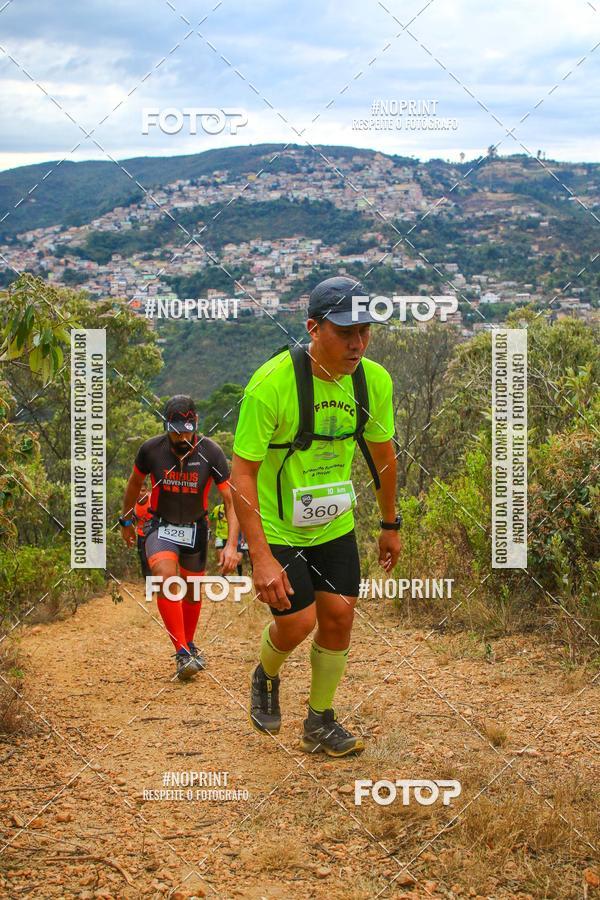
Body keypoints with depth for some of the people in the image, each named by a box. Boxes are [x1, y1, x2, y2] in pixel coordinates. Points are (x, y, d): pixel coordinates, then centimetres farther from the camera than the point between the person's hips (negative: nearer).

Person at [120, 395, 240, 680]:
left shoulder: (211, 452, -19)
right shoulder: (151, 449, -17)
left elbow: (231, 500, -15)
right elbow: (134, 483, 4)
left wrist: (232, 544, -25)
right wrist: (126, 521, 14)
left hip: (195, 528, 2)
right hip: (160, 526, -1)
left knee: (192, 591, 14)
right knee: (166, 578, -27)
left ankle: (189, 645, 41)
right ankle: (182, 654, -24)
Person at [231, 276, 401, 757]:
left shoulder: (374, 380, -10)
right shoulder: (271, 383, -26)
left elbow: (383, 454, 7)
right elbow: (242, 472, -23)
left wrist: (390, 525, 14)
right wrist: (261, 557, -27)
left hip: (335, 524, 5)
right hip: (277, 527, -5)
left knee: (338, 616, 3)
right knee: (298, 622, -8)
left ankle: (320, 723, 23)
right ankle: (266, 677, 27)